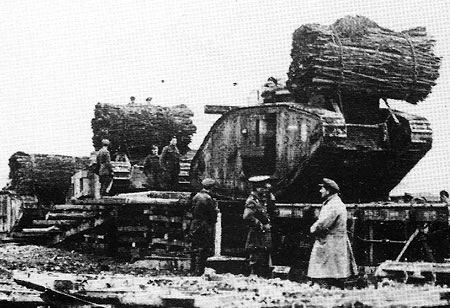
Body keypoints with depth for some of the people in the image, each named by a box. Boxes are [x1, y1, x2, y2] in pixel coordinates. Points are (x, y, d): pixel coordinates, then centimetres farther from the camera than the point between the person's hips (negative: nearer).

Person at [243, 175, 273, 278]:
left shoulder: (263, 200, 16)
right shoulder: (252, 201, -13)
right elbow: (247, 217, -30)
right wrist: (261, 226, -21)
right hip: (257, 241, -9)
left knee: (265, 268, 12)